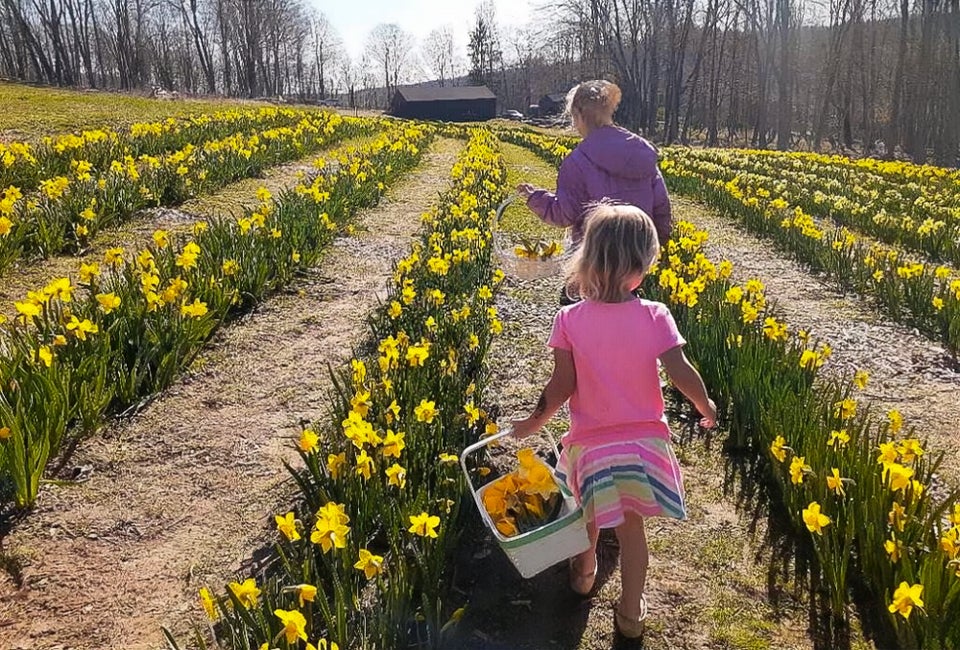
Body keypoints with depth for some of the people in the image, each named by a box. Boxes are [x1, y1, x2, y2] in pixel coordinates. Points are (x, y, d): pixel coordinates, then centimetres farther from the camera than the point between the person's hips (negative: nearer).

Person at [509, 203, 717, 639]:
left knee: (587, 515, 27)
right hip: (644, 441, 0)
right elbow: (682, 375, -14)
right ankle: (631, 613, 29)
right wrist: (707, 408, 6)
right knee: (632, 527, 16)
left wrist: (534, 422, 2)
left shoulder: (570, 320, -16)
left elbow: (562, 385, -14)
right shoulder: (655, 317, -15)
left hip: (591, 443, 0)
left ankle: (584, 572, 52)